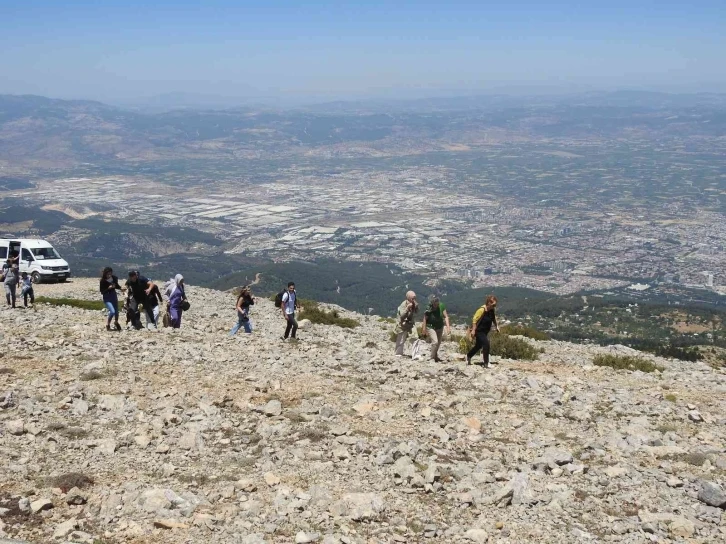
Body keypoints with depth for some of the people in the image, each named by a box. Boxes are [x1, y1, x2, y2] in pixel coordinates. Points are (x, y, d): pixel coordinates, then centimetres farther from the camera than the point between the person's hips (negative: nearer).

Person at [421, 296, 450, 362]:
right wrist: (424, 329, -7)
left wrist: (448, 326, -22)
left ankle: (435, 356, 38)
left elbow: (446, 317, -13)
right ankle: (432, 357, -7)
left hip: (440, 327, 4)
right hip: (431, 327, -4)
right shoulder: (428, 309, -24)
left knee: (438, 343, 16)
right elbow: (425, 319, -12)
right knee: (435, 342, -20)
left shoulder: (441, 306, -16)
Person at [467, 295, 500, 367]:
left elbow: (494, 318, 19)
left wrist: (496, 326, 10)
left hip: (485, 331, 9)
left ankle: (468, 357, 42)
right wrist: (473, 330, -24)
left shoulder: (492, 310, 0)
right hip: (479, 331, -9)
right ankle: (486, 363, -11)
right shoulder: (482, 310, -24)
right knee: (486, 344, -18)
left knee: (478, 346, 20)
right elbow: (474, 319, -22)